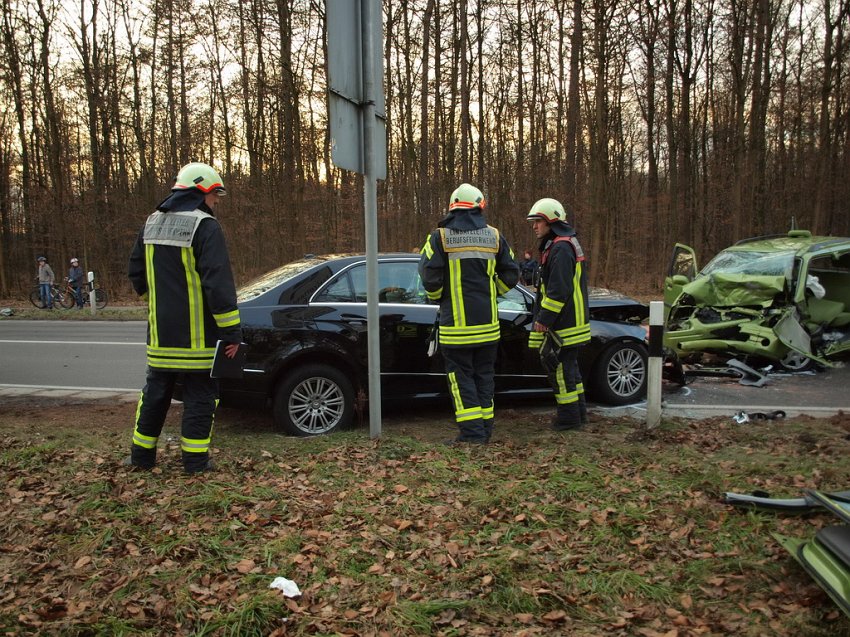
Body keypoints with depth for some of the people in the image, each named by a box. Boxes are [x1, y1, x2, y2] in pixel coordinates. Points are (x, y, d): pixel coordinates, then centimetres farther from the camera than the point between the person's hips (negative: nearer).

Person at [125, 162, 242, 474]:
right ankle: (195, 460, 10)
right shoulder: (205, 227, -14)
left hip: (161, 332, 7)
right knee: (199, 396, 5)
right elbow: (219, 283, -20)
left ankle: (141, 454, 28)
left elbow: (137, 274, 19)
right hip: (198, 336, -7)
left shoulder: (152, 223, 10)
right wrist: (231, 331, -17)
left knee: (155, 392, 19)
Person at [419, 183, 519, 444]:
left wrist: (438, 298, 7)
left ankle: (472, 432, 1)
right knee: (484, 374, 14)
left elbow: (429, 276, -12)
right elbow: (511, 274, 6)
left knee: (461, 375, 5)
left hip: (456, 322, -3)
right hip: (488, 322, 4)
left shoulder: (439, 237, -6)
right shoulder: (494, 236, 5)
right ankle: (485, 429, 20)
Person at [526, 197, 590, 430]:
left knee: (560, 367, -4)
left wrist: (543, 318, -20)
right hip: (569, 322, 11)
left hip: (564, 324, -11)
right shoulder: (565, 244, 18)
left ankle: (569, 417, 4)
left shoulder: (560, 248, -17)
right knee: (569, 366, 17)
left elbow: (559, 290, -24)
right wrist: (543, 317, 24)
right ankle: (579, 413, 27)